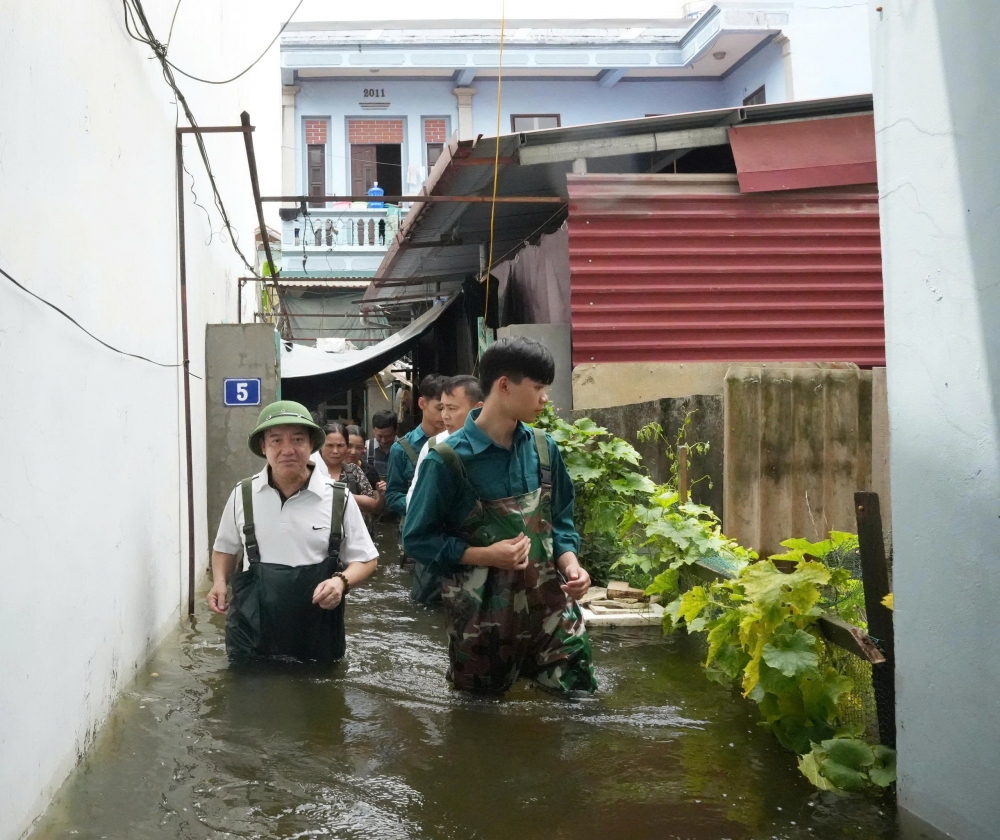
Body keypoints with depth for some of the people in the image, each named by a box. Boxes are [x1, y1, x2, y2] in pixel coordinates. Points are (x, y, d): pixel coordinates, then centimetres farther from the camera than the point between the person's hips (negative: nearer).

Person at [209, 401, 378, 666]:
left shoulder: (339, 499, -3)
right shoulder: (242, 495, 3)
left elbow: (366, 559, 4)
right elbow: (226, 548, 19)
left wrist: (341, 581, -17)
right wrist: (220, 582, -1)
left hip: (318, 635, -1)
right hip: (252, 634, 1)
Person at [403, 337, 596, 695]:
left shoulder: (543, 448, 3)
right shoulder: (449, 460, -14)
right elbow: (417, 539, -9)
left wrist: (570, 563, -7)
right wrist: (484, 555, -20)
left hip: (549, 606, 4)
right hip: (482, 616, -3)